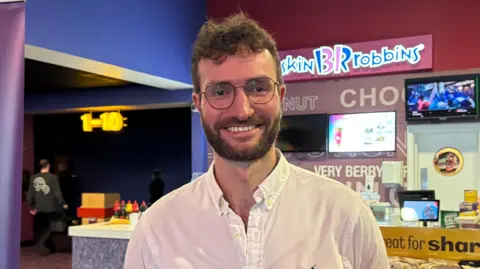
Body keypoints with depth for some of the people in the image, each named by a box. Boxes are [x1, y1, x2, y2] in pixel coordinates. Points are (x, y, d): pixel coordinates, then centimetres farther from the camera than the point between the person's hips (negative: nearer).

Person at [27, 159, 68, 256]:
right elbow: (57, 193, -13)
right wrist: (63, 204, -3)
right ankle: (41, 243, -15)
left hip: (39, 208, 5)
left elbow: (30, 194, 8)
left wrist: (32, 207, 18)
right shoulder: (52, 177, -11)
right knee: (53, 228, 5)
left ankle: (50, 247, 20)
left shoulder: (34, 178, 4)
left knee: (45, 229, 16)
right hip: (51, 207, -5)